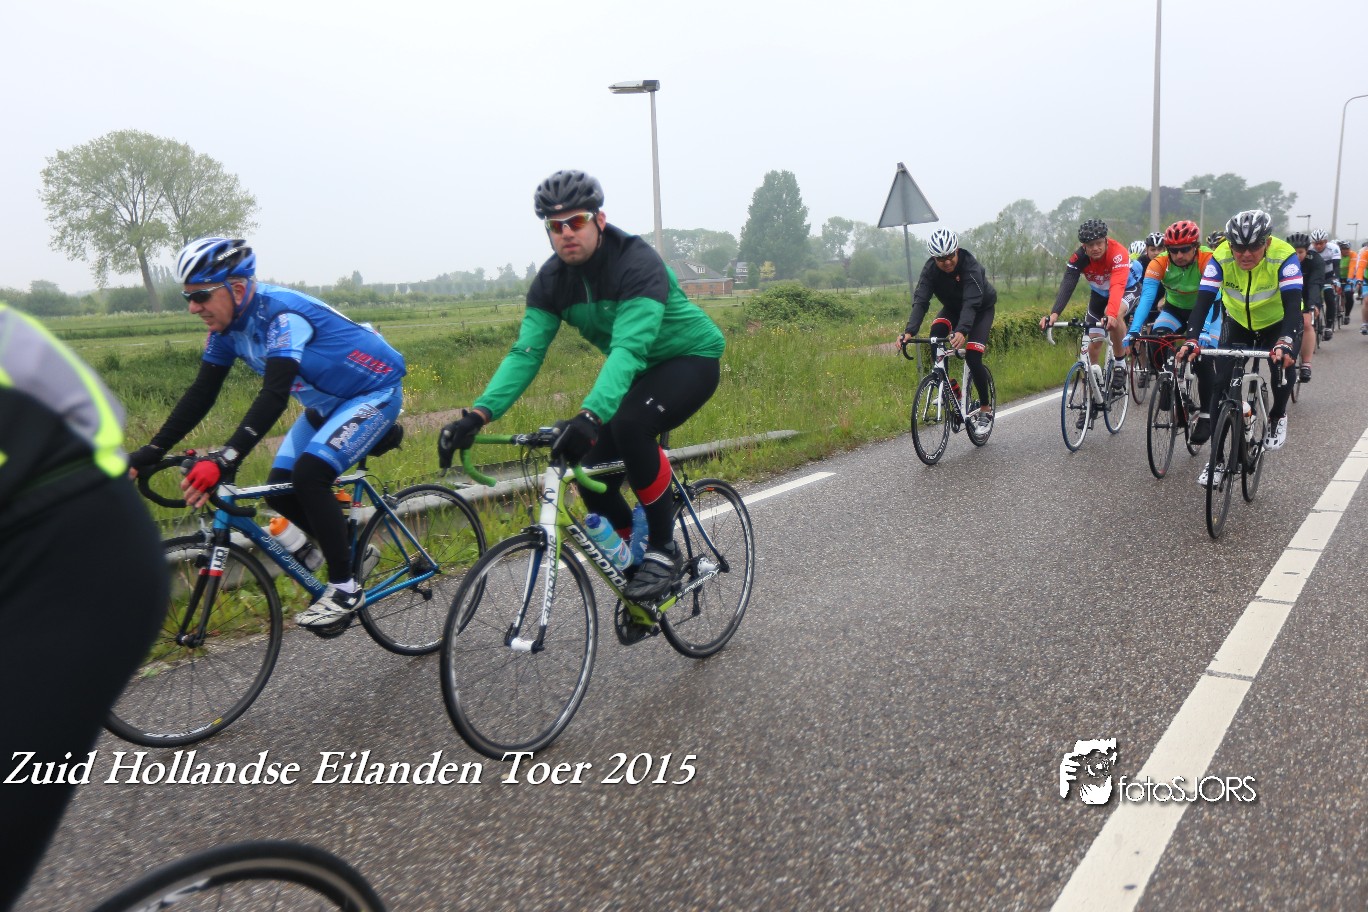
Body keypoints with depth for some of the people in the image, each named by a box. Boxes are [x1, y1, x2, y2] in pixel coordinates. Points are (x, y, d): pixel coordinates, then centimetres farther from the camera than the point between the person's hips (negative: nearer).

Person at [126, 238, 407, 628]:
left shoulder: (281, 313, -29)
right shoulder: (228, 326, -4)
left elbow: (274, 395, -40)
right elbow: (201, 394, -1)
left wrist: (225, 459, -49)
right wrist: (150, 452, -7)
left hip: (376, 393, -8)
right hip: (327, 402, 9)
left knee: (308, 475, -24)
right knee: (280, 489, -3)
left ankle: (345, 587, -11)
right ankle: (348, 549, 20)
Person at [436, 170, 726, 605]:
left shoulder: (638, 263, -28)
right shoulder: (551, 280, -9)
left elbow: (629, 348, -41)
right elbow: (525, 353, -16)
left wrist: (590, 414, -57)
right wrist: (478, 413, -32)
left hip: (691, 358, -6)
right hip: (635, 370, 7)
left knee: (629, 422, -35)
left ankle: (664, 549, -18)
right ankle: (637, 558, 18)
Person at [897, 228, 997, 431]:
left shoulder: (970, 266, -35)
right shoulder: (930, 268, -24)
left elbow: (971, 303, -45)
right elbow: (920, 301, -32)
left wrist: (961, 331, -63)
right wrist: (909, 331, -49)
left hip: (982, 308, -4)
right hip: (953, 307, 4)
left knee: (972, 357, -20)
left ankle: (985, 408, -1)